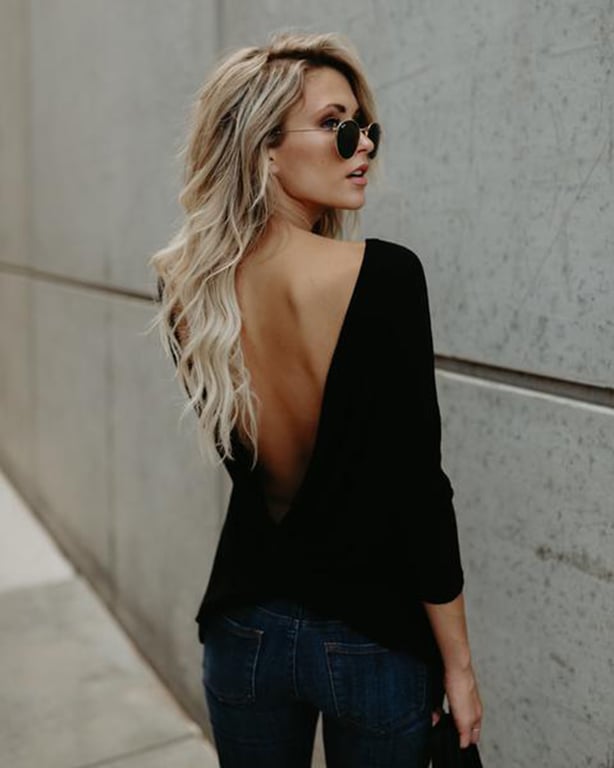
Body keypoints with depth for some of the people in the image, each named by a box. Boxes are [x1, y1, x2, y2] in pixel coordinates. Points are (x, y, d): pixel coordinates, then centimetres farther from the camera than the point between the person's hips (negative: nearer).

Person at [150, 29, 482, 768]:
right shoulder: (384, 276, -23)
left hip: (243, 631, 4)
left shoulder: (186, 288, -8)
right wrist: (458, 665, -8)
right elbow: (418, 489, -19)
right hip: (374, 642, -3)